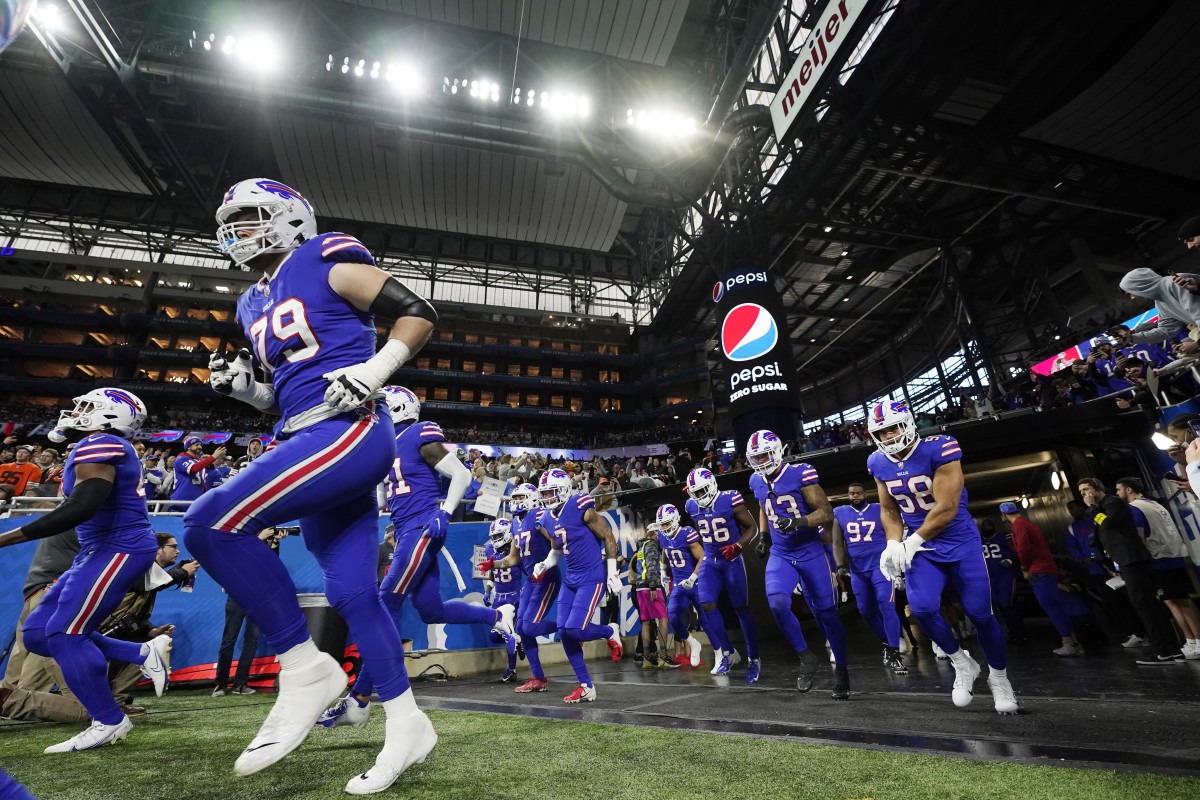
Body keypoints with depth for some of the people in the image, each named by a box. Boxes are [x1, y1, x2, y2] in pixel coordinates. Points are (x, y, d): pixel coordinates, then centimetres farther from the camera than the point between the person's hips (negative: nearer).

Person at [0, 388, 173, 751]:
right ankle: (144, 655, 12)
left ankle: (110, 722, 6)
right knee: (38, 633, 12)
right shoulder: (111, 449, 17)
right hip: (101, 550, 11)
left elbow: (81, 508, -26)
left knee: (65, 636, -6)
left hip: (119, 549, -11)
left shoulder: (99, 446, -15)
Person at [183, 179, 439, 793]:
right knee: (351, 591, 6)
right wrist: (242, 385, 10)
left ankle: (304, 668, -5)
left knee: (213, 522, -19)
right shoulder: (254, 305, 25)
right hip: (307, 444, 9)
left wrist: (372, 371, -13)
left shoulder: (327, 261, 2)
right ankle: (407, 725, 18)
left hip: (350, 431, -8)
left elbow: (418, 314, -3)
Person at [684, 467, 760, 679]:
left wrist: (738, 546, -22)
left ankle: (753, 659, 20)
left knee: (741, 608, 4)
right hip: (709, 561, 4)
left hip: (732, 560, -4)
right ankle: (728, 653, 8)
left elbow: (752, 527, -8)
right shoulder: (692, 506, -2)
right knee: (706, 605, -9)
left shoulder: (730, 500, -17)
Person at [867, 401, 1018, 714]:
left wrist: (913, 542, -18)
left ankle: (999, 678, 32)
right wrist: (894, 544, -8)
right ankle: (962, 664, 13)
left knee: (980, 613, 3)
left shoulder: (939, 450, -21)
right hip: (921, 548, 3)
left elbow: (946, 509, -22)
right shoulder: (878, 464, -4)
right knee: (922, 607, -15)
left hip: (961, 542, -3)